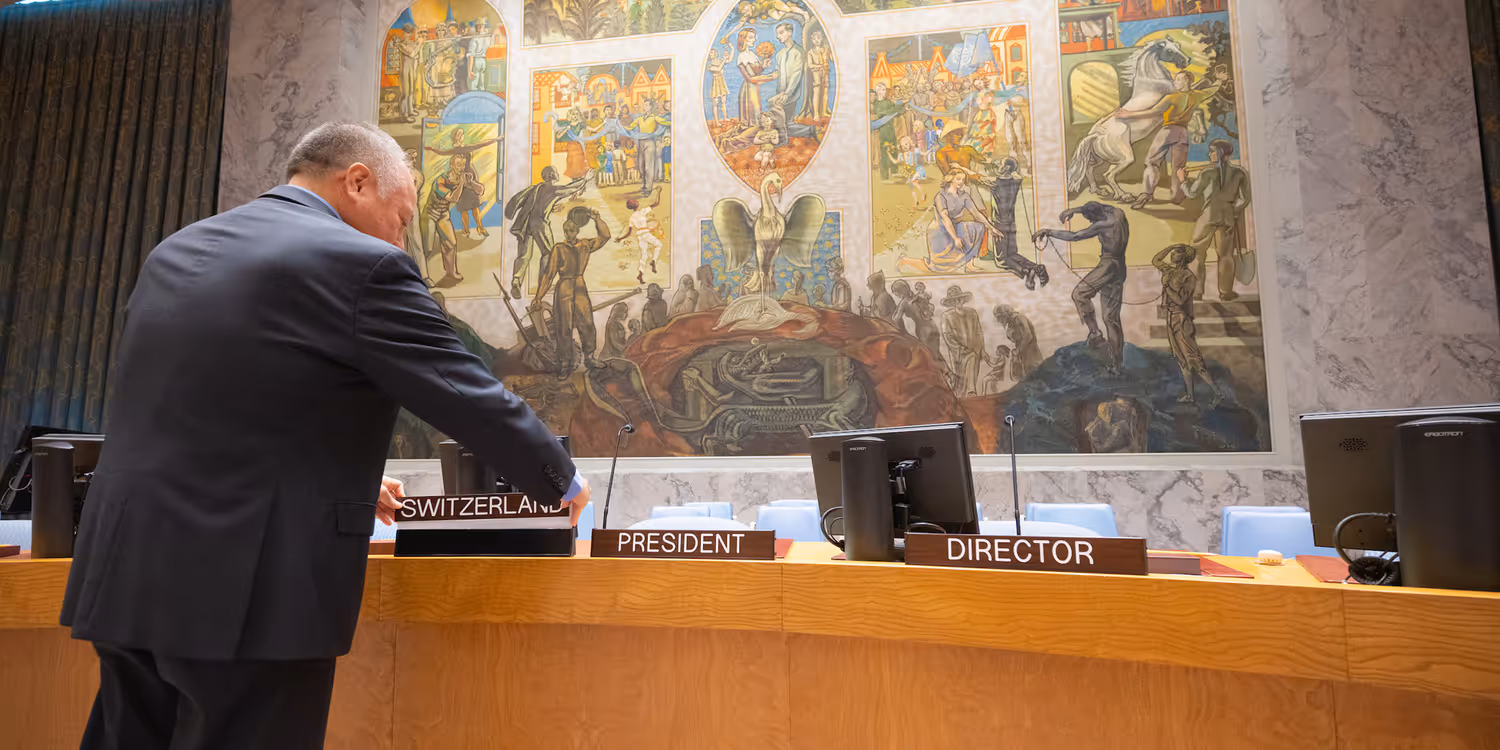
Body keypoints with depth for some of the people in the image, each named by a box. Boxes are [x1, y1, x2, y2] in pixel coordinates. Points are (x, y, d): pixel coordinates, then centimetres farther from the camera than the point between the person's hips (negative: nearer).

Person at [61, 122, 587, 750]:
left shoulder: (173, 253, 13)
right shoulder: (364, 265, -12)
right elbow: (475, 401, -9)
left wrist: (342, 477, 27)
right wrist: (561, 484, 8)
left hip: (122, 579, 8)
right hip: (250, 595, -8)